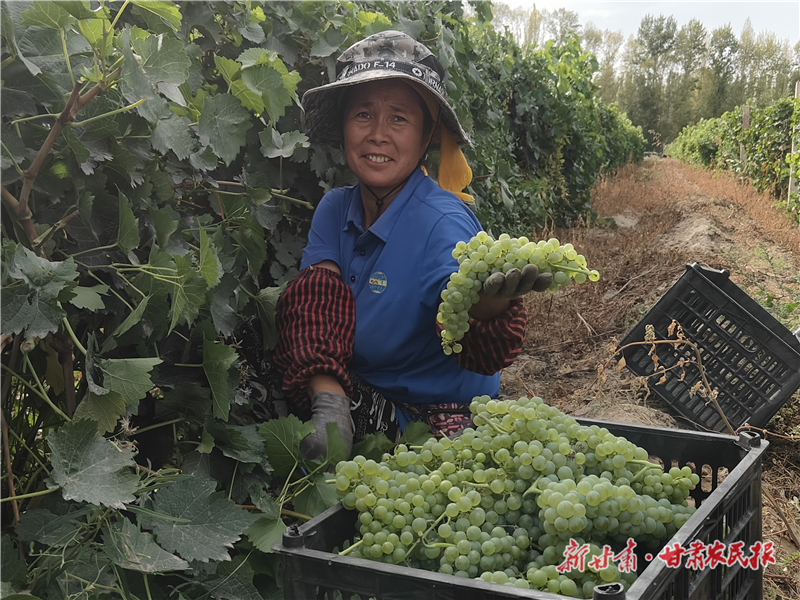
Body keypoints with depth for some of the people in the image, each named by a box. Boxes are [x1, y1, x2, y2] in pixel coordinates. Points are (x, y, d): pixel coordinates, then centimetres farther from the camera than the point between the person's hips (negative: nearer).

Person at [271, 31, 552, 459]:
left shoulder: (444, 224, -22)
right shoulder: (334, 209, -2)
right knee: (314, 287, -15)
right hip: (362, 398, 5)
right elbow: (313, 304, -8)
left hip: (437, 413, -5)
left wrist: (486, 309, -59)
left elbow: (479, 357, -34)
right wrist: (327, 401, -28)